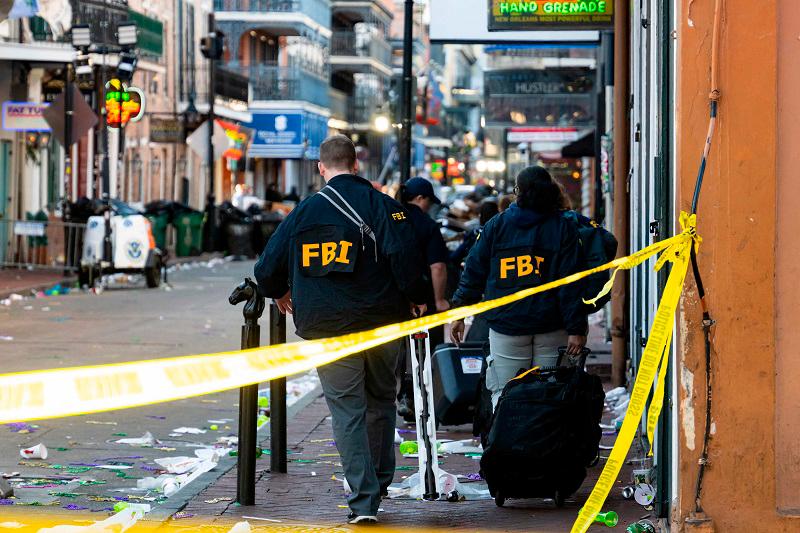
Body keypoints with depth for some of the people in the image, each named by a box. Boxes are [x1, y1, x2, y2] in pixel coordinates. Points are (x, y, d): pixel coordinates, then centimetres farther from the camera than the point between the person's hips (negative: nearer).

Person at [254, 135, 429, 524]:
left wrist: (279, 294, 30)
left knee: (347, 409, 1)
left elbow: (267, 268, 10)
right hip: (381, 323, 0)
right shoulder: (381, 205, -2)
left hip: (327, 329, 0)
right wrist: (416, 300, -1)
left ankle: (364, 498, -8)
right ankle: (379, 484, 26)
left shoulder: (304, 212, 5)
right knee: (380, 402, 18)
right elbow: (403, 256, -15)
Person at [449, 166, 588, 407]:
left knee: (503, 396, 3)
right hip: (551, 329, 0)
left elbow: (473, 272, 5)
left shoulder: (496, 225, 5)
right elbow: (572, 283, -4)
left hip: (505, 326, 0)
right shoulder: (564, 228, 1)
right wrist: (576, 329, -5)